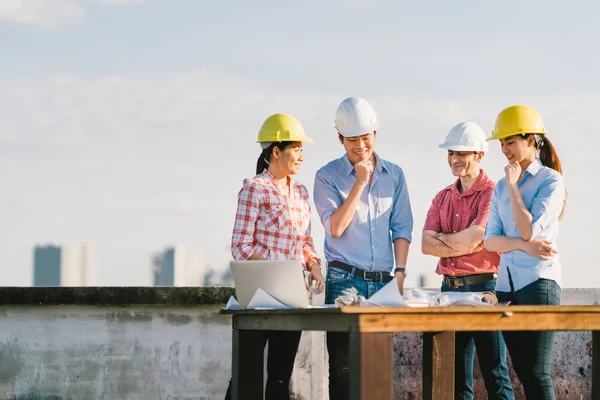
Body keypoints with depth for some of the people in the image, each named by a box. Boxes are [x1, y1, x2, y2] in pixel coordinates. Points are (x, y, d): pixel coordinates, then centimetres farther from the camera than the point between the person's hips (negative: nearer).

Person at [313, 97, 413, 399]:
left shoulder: (394, 175, 11)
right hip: (344, 280, -4)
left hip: (383, 282, 4)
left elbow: (401, 228, 10)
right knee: (344, 367, -7)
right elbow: (335, 227, -10)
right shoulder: (328, 176, 1)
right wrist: (360, 183, -12)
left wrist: (400, 272, -2)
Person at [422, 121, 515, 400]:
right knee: (456, 375, 9)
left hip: (483, 286, -7)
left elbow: (470, 240, -16)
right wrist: (462, 243, -10)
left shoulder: (492, 193, -7)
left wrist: (443, 237, 1)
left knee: (494, 372, -3)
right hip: (449, 289, 7)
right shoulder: (443, 197, 13)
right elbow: (426, 245, 2)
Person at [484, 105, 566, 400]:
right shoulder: (502, 187, 13)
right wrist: (523, 245, -12)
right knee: (523, 371, 7)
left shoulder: (550, 180, -6)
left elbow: (530, 230, -17)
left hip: (538, 280, -7)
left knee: (536, 372, -10)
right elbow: (491, 240, 7)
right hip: (507, 283, 7)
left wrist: (513, 185, -9)